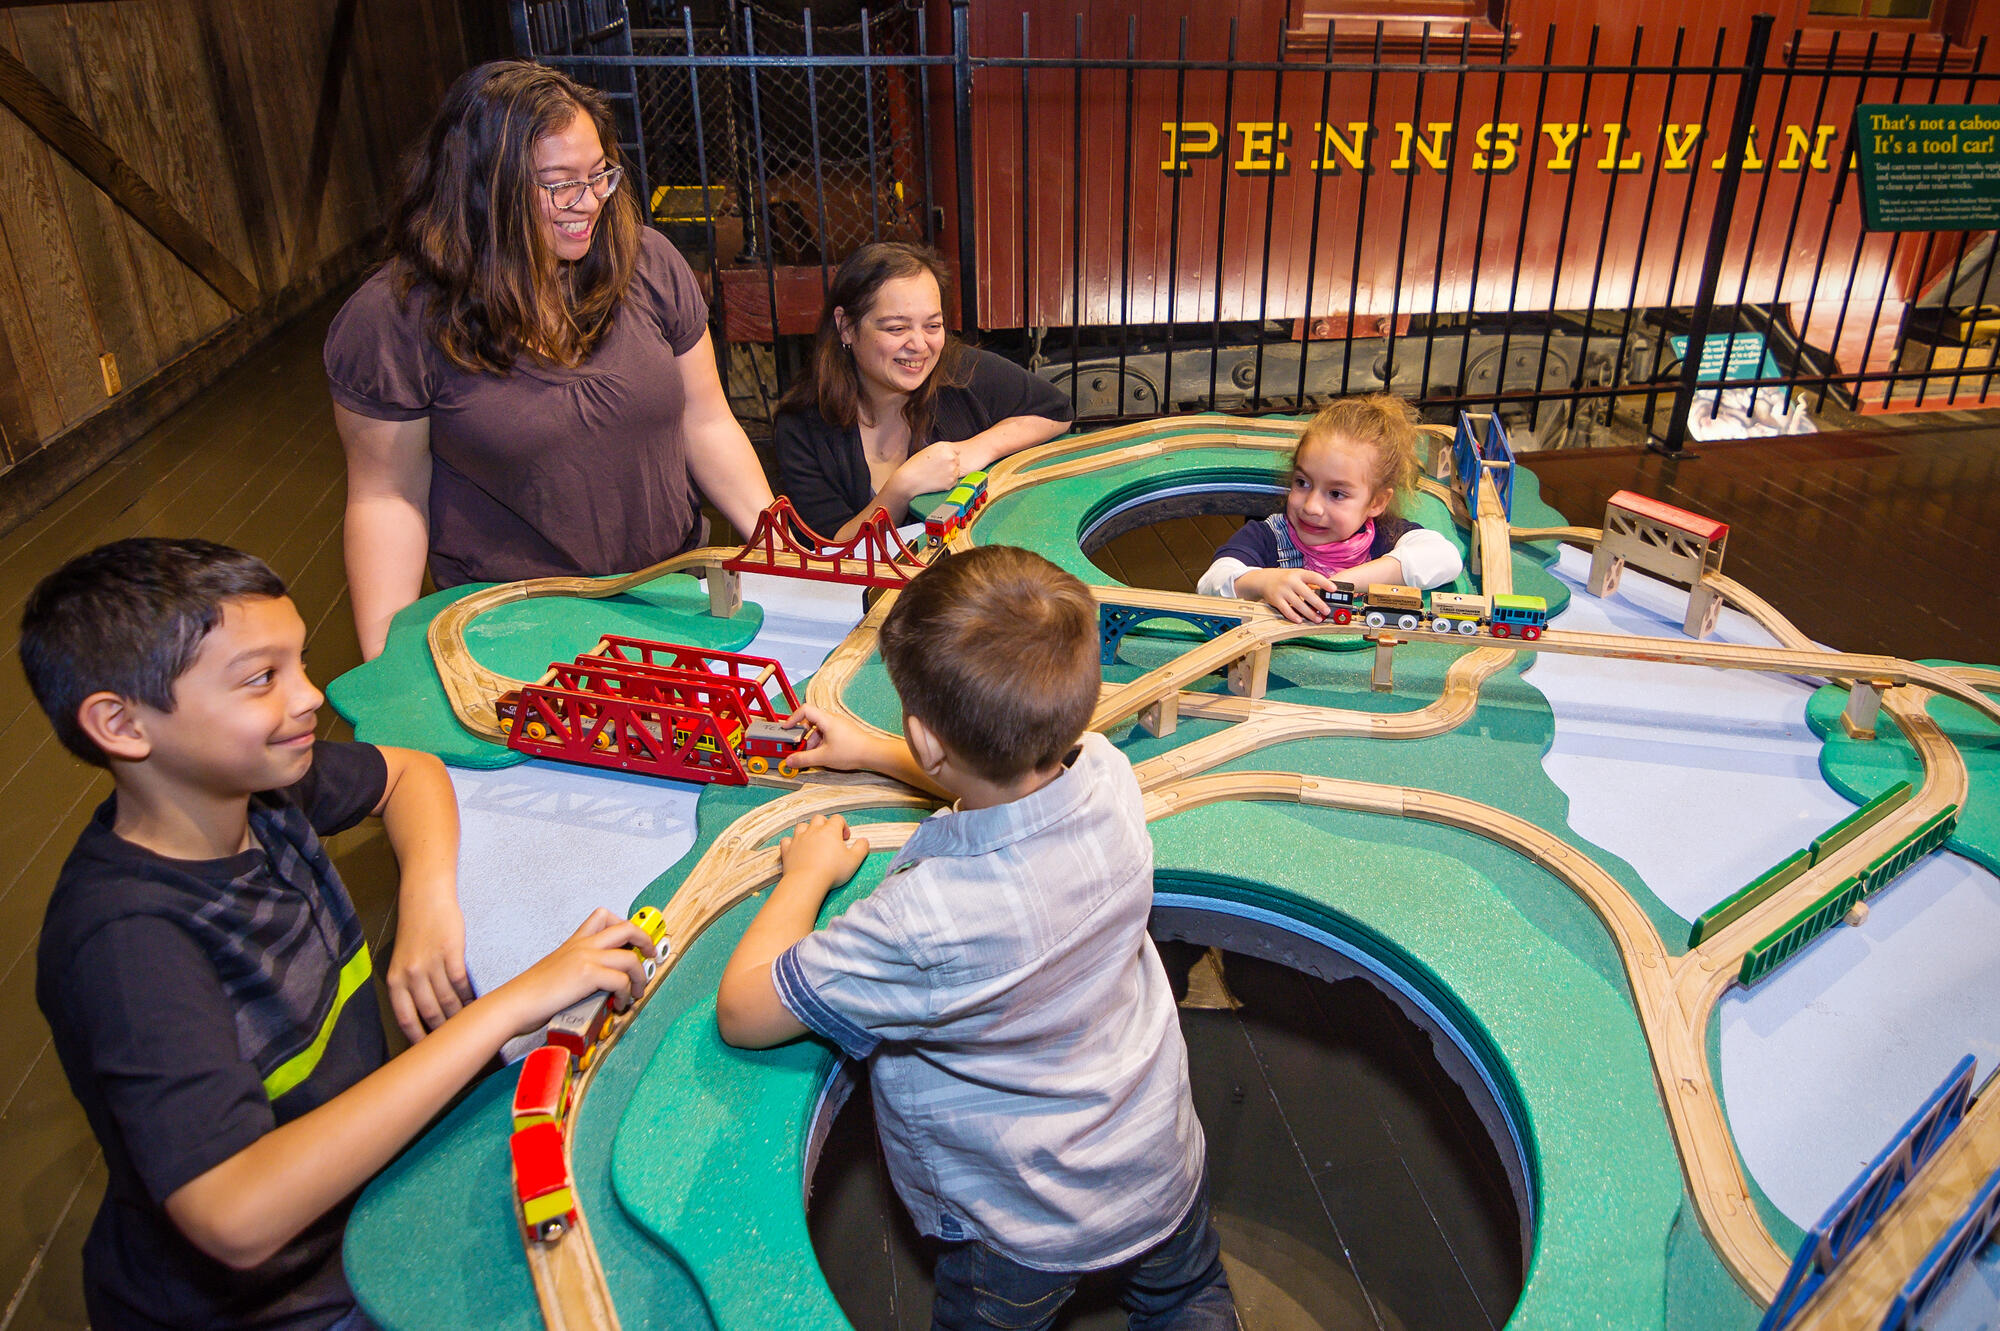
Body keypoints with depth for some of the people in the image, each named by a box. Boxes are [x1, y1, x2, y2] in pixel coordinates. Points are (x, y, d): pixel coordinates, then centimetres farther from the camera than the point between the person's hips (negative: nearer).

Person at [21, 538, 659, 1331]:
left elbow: (407, 771, 11)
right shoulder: (127, 940, -30)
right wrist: (509, 1005, -39)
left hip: (353, 1180, 7)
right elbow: (238, 1219, -40)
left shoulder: (259, 787, -9)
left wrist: (429, 899, -10)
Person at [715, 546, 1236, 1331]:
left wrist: (809, 873, -10)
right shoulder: (1109, 778, -26)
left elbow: (742, 1013, -25)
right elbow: (1015, 777, 2)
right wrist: (873, 751, 13)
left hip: (1024, 1242, -5)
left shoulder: (923, 922, -43)